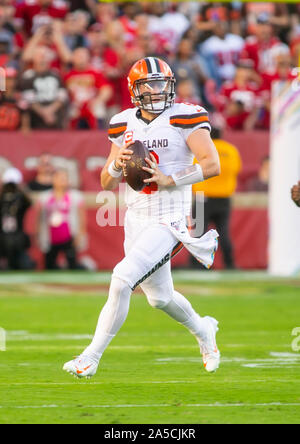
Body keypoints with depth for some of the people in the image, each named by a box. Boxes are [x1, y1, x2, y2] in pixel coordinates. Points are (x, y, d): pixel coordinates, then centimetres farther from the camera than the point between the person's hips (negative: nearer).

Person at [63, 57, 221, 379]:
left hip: (169, 219, -6)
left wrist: (168, 180, -19)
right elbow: (107, 184, 11)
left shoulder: (183, 119, -8)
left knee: (122, 279, -19)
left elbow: (212, 165, -16)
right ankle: (203, 330, 46)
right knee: (160, 297, 16)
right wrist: (116, 163, -11)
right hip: (136, 220, 6)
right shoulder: (123, 125, 7)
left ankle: (91, 357, -10)